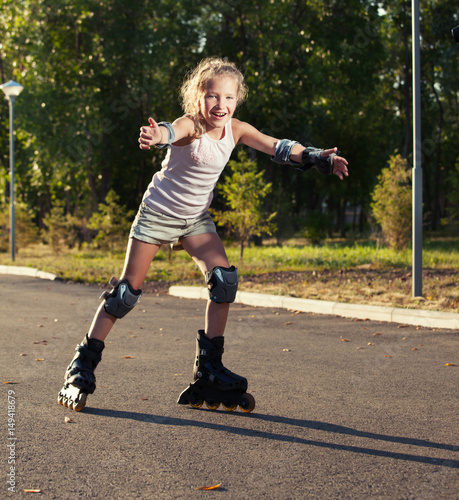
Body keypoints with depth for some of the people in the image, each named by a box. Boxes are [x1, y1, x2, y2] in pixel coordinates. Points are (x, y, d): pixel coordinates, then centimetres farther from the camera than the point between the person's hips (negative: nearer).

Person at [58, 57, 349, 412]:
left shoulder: (236, 130, -8)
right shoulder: (190, 126, -25)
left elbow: (278, 147, -6)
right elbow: (171, 131, -48)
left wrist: (320, 159, -17)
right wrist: (155, 136, -72)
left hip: (196, 219, 5)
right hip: (158, 213, -5)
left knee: (225, 280, -12)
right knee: (128, 290, -3)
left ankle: (209, 370, -2)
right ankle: (83, 365, 10)